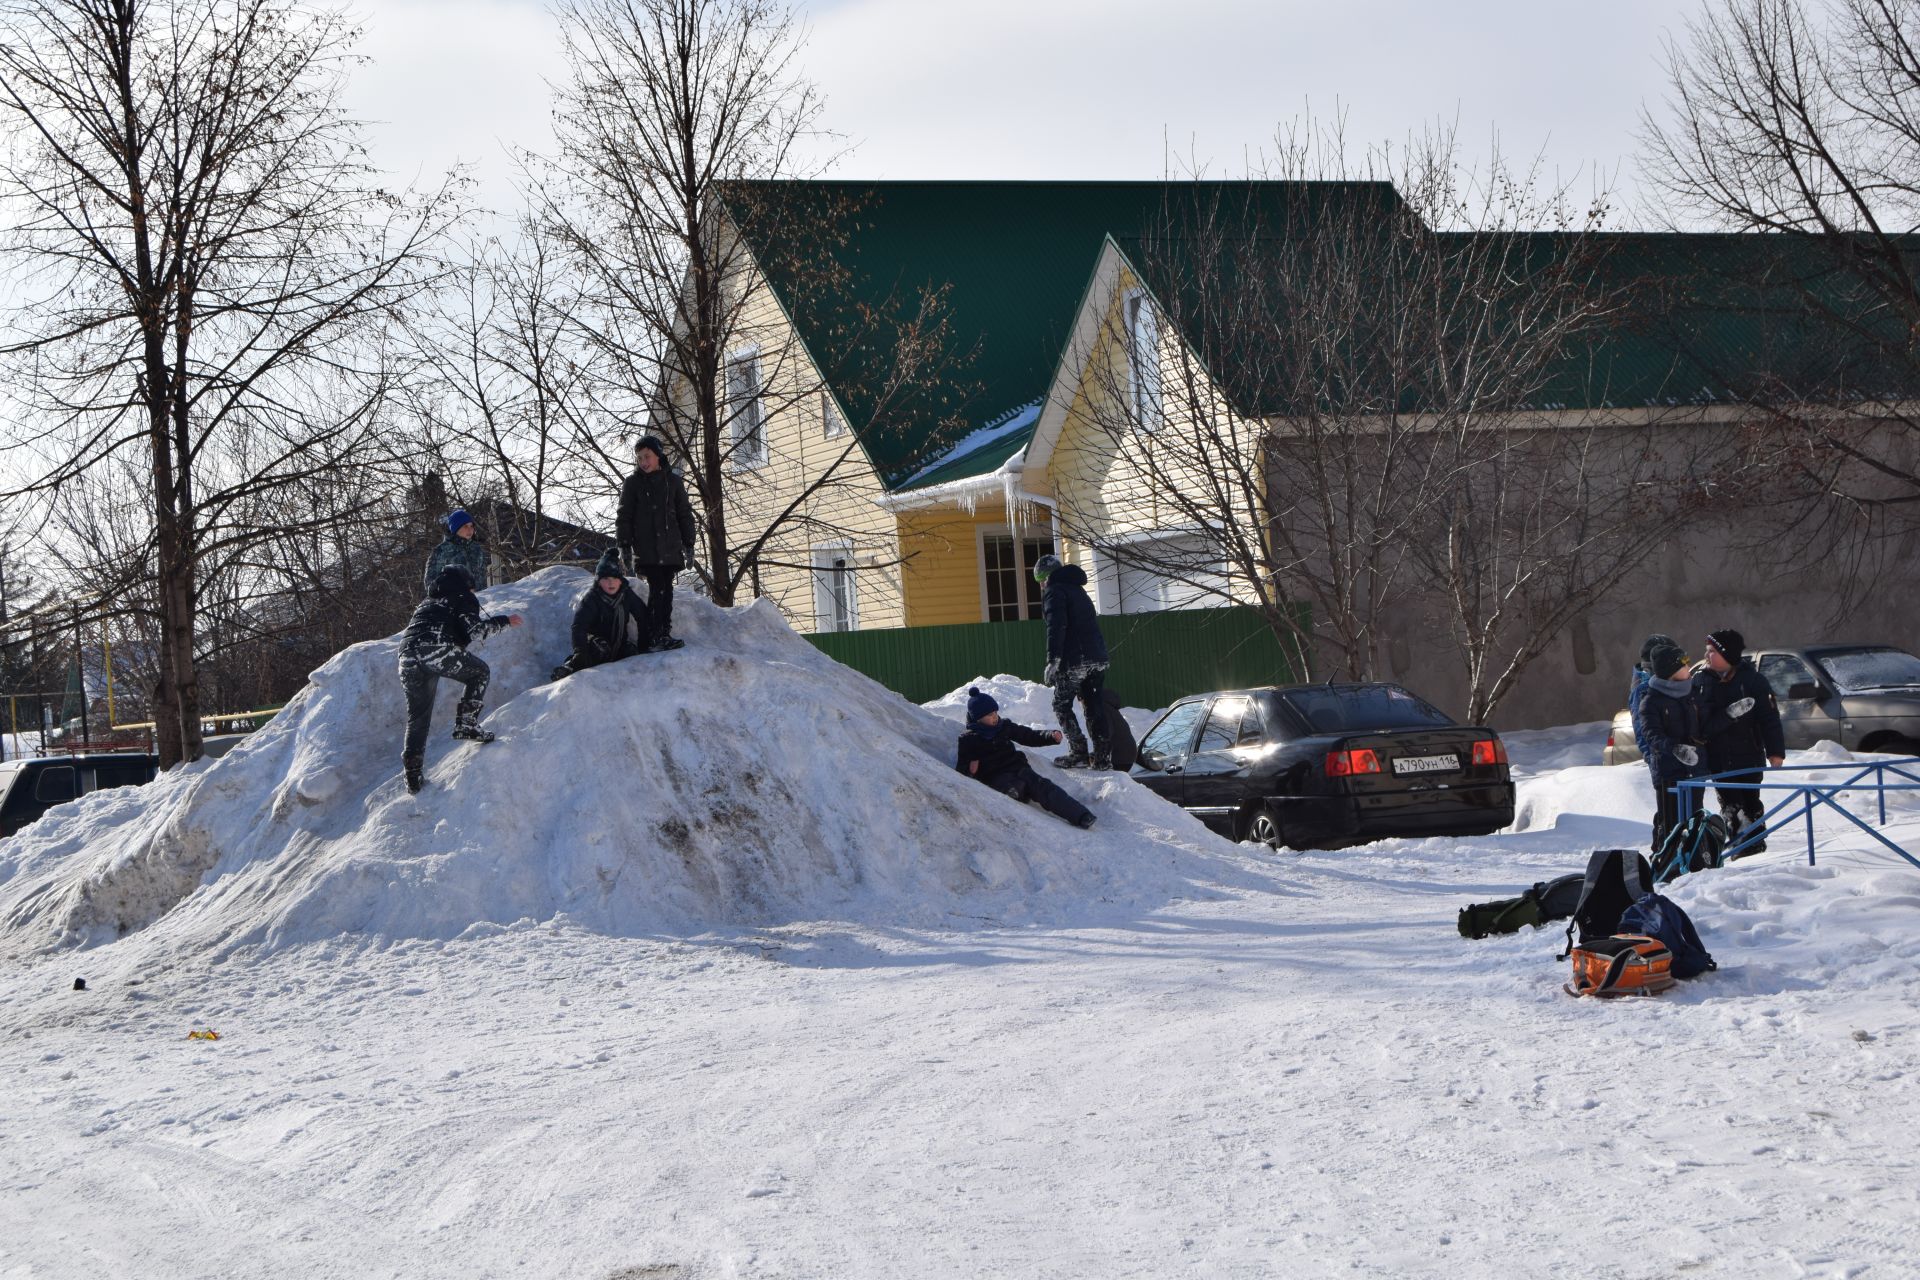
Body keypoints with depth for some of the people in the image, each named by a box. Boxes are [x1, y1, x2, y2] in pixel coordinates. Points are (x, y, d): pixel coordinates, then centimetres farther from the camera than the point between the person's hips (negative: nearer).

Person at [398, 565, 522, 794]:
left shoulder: (427, 602, 36)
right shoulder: (462, 598, 16)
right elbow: (474, 630, 1)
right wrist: (503, 621, 11)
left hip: (407, 654, 6)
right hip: (437, 648, -6)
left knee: (417, 716, 13)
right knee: (479, 672, 18)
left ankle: (413, 774, 6)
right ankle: (467, 724, 3)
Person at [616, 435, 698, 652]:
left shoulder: (673, 481, 12)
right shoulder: (632, 484, 6)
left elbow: (684, 514, 15)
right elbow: (624, 517, 5)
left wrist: (689, 544, 9)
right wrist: (625, 547, -3)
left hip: (670, 547, 3)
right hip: (646, 549, -3)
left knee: (666, 590, 1)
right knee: (656, 589, -13)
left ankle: (664, 634, 3)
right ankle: (654, 638, -16)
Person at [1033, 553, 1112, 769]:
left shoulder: (1054, 591, -6)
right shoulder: (1077, 589, 23)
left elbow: (1056, 626, -19)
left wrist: (1052, 660, -22)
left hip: (1074, 660, -8)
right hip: (1097, 657, 8)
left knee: (1062, 706, 2)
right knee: (1095, 706, 11)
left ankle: (1078, 753, -5)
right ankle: (1103, 755, 9)